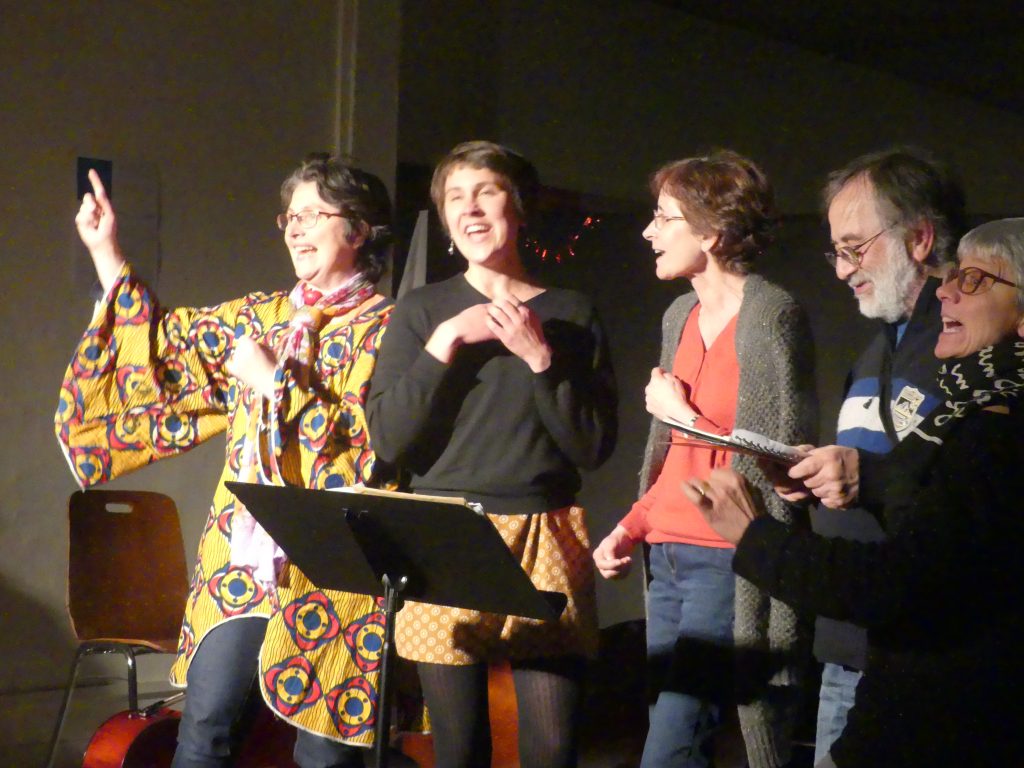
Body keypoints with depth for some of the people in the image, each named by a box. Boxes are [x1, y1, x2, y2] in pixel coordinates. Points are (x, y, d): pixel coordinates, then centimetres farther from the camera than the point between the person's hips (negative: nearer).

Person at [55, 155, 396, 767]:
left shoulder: (384, 326, -3)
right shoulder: (261, 315, 14)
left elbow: (370, 442, -14)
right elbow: (163, 344, 23)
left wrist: (275, 382, -13)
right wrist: (106, 253, 20)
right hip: (244, 556, 5)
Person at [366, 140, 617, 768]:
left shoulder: (571, 313, 6)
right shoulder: (422, 311, 6)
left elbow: (595, 446, 0)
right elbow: (389, 440, -2)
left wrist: (540, 357, -11)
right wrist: (446, 342, -11)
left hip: (546, 540, 0)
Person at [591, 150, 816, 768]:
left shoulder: (771, 315, -10)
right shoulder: (681, 316, 14)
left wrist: (683, 416, -9)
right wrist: (631, 527, 8)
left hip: (728, 564, -8)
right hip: (669, 557, 8)